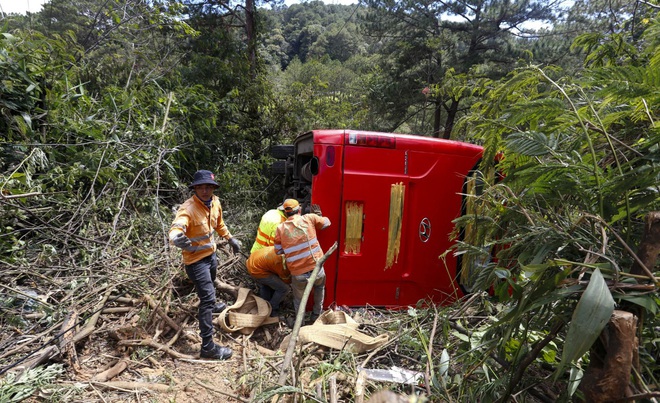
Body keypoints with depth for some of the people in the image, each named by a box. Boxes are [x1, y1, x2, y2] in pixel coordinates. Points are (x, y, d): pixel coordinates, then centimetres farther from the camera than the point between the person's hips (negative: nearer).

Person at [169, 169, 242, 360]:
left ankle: (210, 305, 65)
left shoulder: (215, 202, -5)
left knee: (210, 285, 33)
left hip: (211, 253, 8)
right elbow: (175, 230, -45)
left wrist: (231, 239, 19)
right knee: (207, 298, -10)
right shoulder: (188, 208, -29)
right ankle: (208, 347, -2)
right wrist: (177, 237, -67)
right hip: (196, 259, -8)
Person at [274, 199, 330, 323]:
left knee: (298, 299, 27)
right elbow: (326, 223, 11)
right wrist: (319, 215, 28)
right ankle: (317, 314, 42)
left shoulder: (280, 228, -2)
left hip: (298, 275, 0)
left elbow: (278, 251, 5)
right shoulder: (309, 218, -3)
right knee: (320, 287, 34)